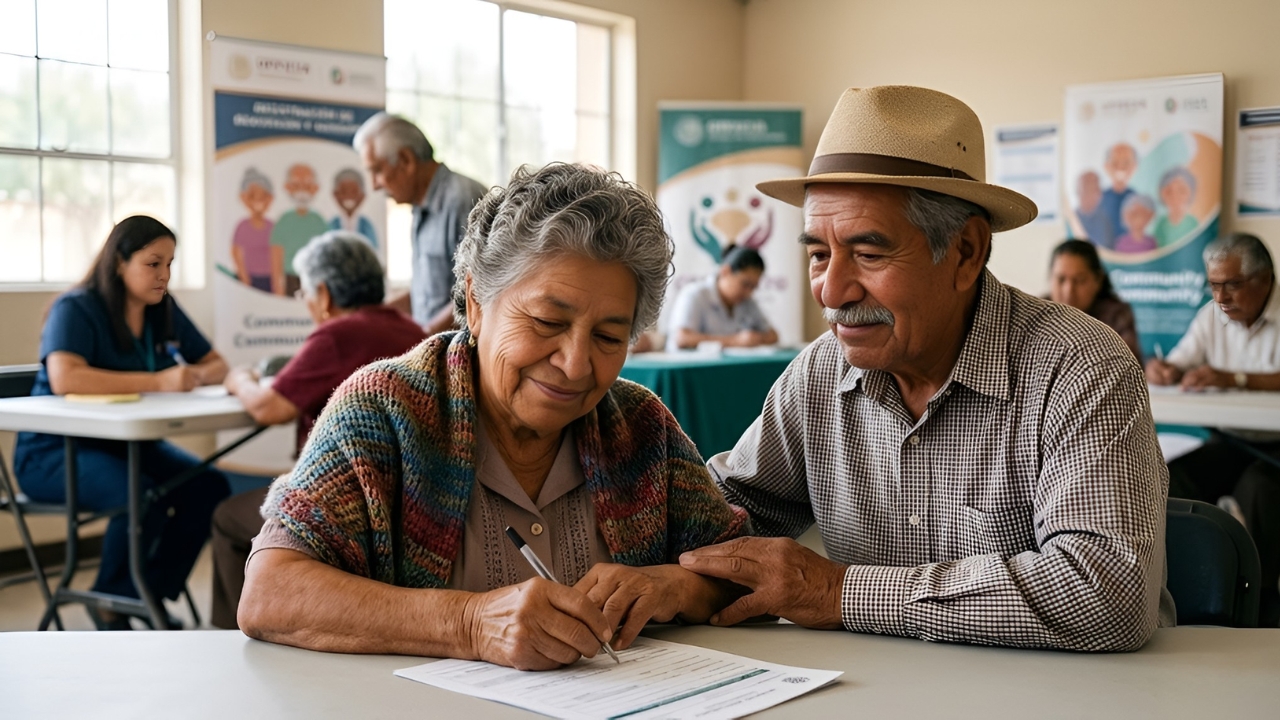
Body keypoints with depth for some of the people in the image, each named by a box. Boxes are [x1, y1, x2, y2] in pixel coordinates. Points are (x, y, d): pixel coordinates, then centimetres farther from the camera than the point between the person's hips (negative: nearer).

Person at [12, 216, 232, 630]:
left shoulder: (165, 312, 7)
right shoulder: (76, 309, -13)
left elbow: (216, 365, 11)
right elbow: (64, 378, -31)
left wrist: (197, 375, -15)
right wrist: (158, 382, -34)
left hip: (126, 444, 7)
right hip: (54, 454, -7)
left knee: (209, 487, -17)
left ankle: (152, 596, 1)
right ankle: (111, 604, -6)